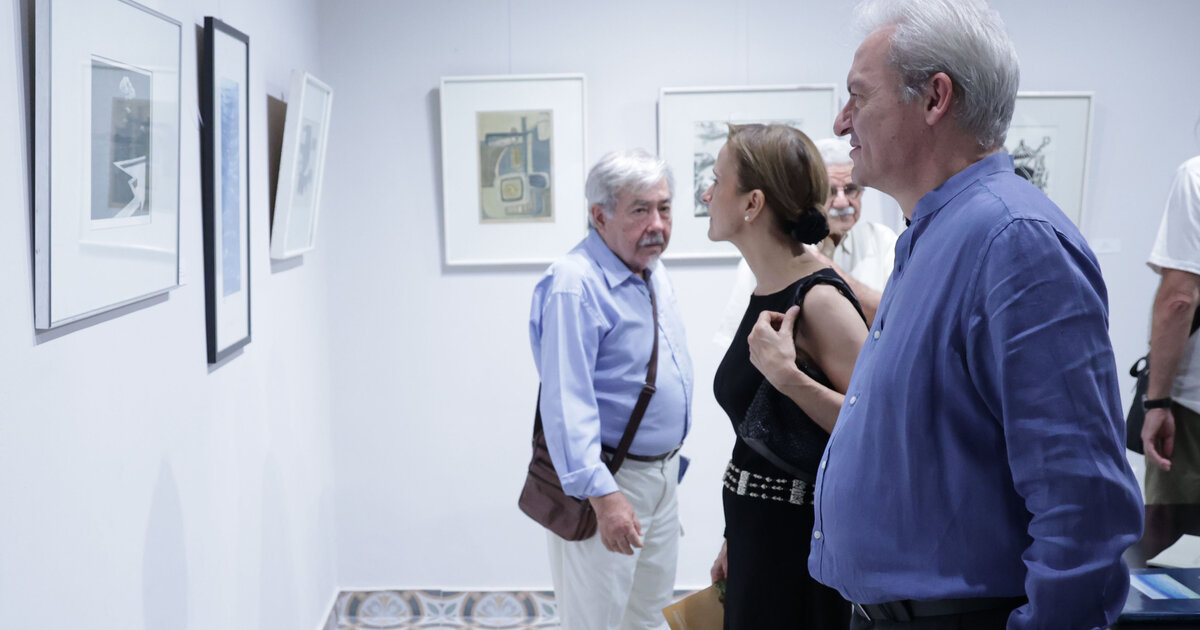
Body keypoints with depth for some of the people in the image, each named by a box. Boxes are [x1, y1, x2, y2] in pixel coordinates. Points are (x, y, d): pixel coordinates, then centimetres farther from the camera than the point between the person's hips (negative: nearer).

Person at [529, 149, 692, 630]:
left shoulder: (653, 271, 7)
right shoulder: (574, 285, -23)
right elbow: (566, 402, -29)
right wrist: (602, 493, -33)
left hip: (662, 472, 9)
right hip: (609, 479, -9)